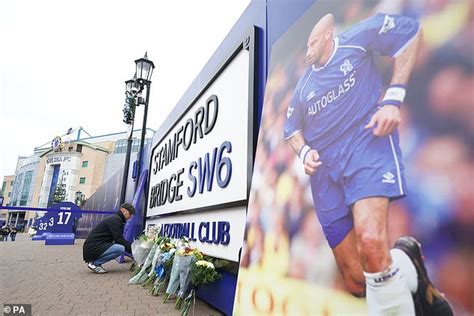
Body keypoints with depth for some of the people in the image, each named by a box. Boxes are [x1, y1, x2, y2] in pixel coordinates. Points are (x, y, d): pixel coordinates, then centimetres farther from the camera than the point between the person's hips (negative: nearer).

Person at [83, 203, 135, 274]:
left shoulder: (116, 218, 17)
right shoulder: (115, 220, -14)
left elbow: (120, 239, 19)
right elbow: (119, 239, -18)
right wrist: (132, 249, -11)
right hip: (92, 248, -10)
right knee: (120, 248, -25)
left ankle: (95, 261, 8)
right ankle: (94, 263, -9)